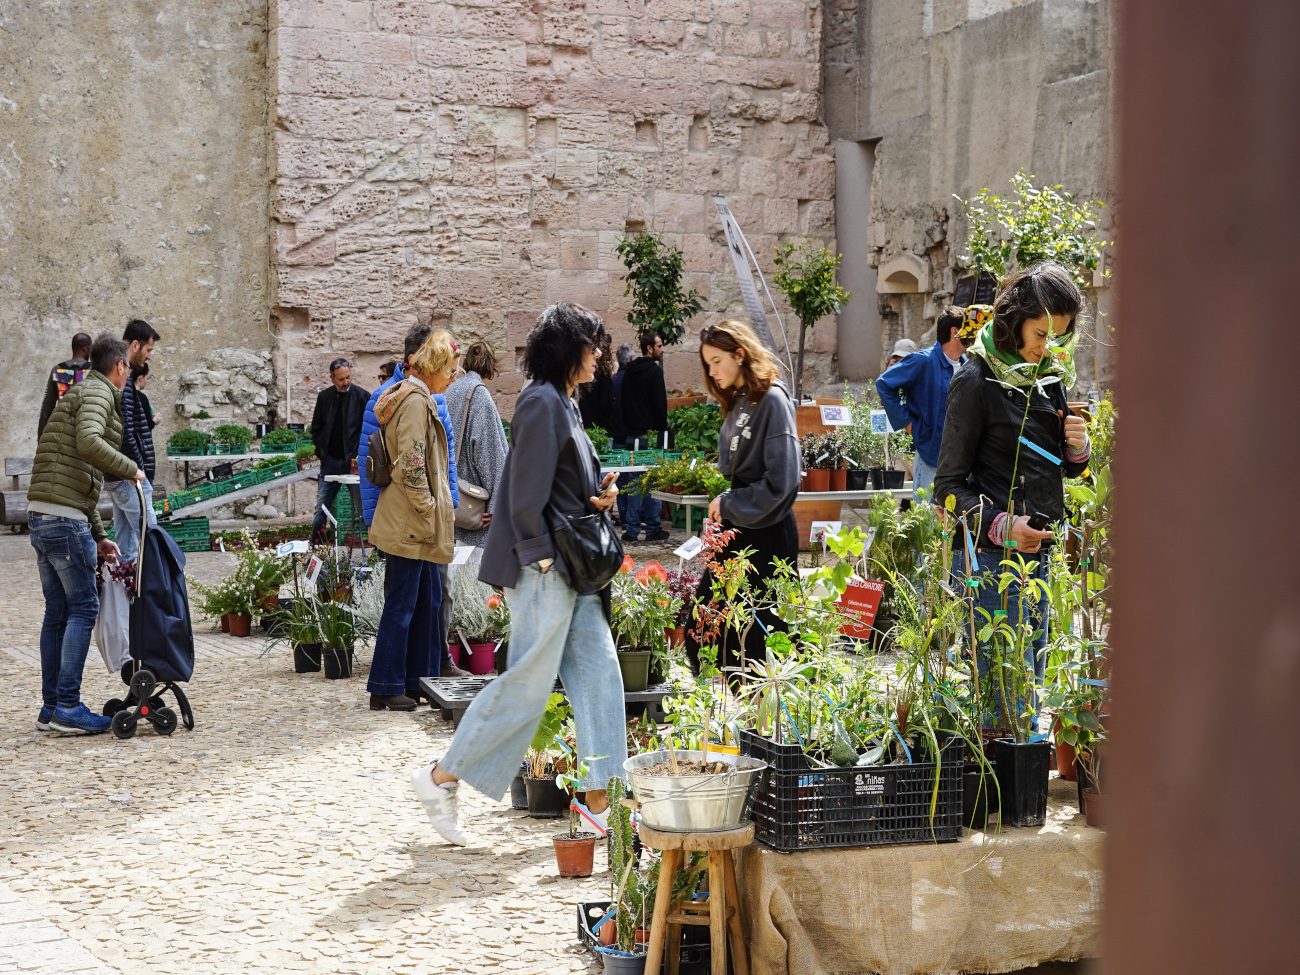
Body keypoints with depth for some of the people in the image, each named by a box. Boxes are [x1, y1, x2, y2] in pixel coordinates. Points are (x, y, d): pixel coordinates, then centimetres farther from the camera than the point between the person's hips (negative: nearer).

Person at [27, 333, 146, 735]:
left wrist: (97, 535, 27)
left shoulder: (80, 395, 26)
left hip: (40, 516, 10)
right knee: (83, 608, -5)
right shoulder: (97, 394, -4)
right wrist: (130, 469, -15)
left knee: (57, 611, 12)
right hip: (65, 517, -10)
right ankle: (68, 707, -6)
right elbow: (88, 442, -27)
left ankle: (51, 707, 16)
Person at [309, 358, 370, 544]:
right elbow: (316, 429, 14)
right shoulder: (324, 397, 6)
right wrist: (321, 454, 3)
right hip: (330, 461, 3)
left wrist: (359, 457, -12)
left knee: (364, 507, -2)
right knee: (320, 510, 3)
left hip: (353, 461, -3)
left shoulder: (362, 396, -4)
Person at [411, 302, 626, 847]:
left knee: (598, 673, 5)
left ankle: (599, 802, 8)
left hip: (573, 569, 10)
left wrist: (600, 495, 5)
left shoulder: (564, 403, 17)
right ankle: (441, 778, 6)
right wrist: (538, 553, -17)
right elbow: (527, 489, -19)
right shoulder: (542, 402, -14)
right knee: (528, 681, -5)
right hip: (545, 568, -10)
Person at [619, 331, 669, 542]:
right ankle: (652, 528, 2)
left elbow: (622, 402, 16)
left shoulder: (629, 372, 12)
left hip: (632, 433, 7)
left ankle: (631, 529, 9)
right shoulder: (654, 370, -11)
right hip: (651, 433, -7)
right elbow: (660, 404, -15)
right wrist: (662, 429, -8)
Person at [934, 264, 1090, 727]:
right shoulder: (976, 380, -8)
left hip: (1037, 551, 7)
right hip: (989, 555, -7)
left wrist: (1077, 448, 1)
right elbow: (949, 486, -7)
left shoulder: (1049, 376, 13)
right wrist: (1001, 526, -20)